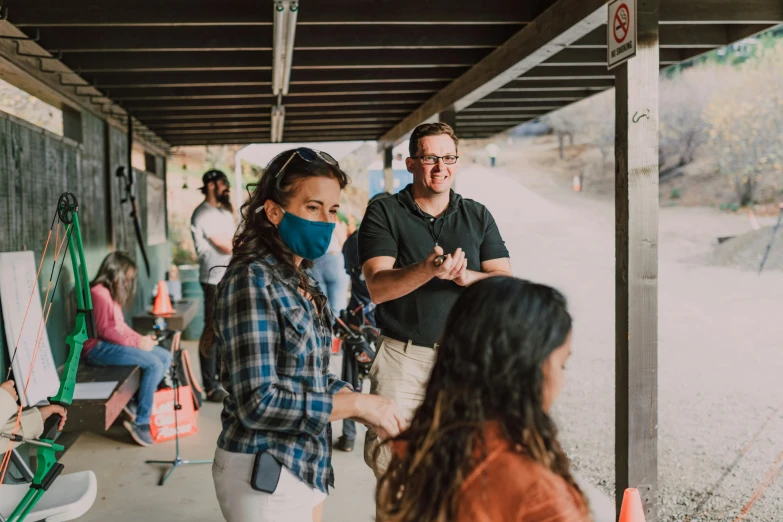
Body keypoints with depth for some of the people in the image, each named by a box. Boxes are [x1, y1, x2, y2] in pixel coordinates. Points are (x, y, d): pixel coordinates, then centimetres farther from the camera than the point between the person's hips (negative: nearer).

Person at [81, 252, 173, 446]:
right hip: (98, 348, -10)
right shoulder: (99, 293, -13)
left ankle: (137, 406, -3)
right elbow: (105, 330, -20)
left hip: (113, 343, 10)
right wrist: (137, 342, -18)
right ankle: (140, 422, -18)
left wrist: (141, 338, 1)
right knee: (154, 364, -24)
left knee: (166, 357, 0)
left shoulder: (112, 293, 20)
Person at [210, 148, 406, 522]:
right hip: (265, 470, -8)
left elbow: (310, 377, 9)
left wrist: (367, 410, -5)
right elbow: (259, 402, -25)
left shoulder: (300, 280, 6)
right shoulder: (252, 280, -21)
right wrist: (357, 404, -21)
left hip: (303, 461, 8)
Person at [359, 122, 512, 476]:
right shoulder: (384, 214, 2)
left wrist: (465, 276, -14)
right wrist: (426, 270, -27)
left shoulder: (478, 216, 11)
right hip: (403, 358, -2)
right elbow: (377, 288, -10)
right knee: (390, 460, -3)